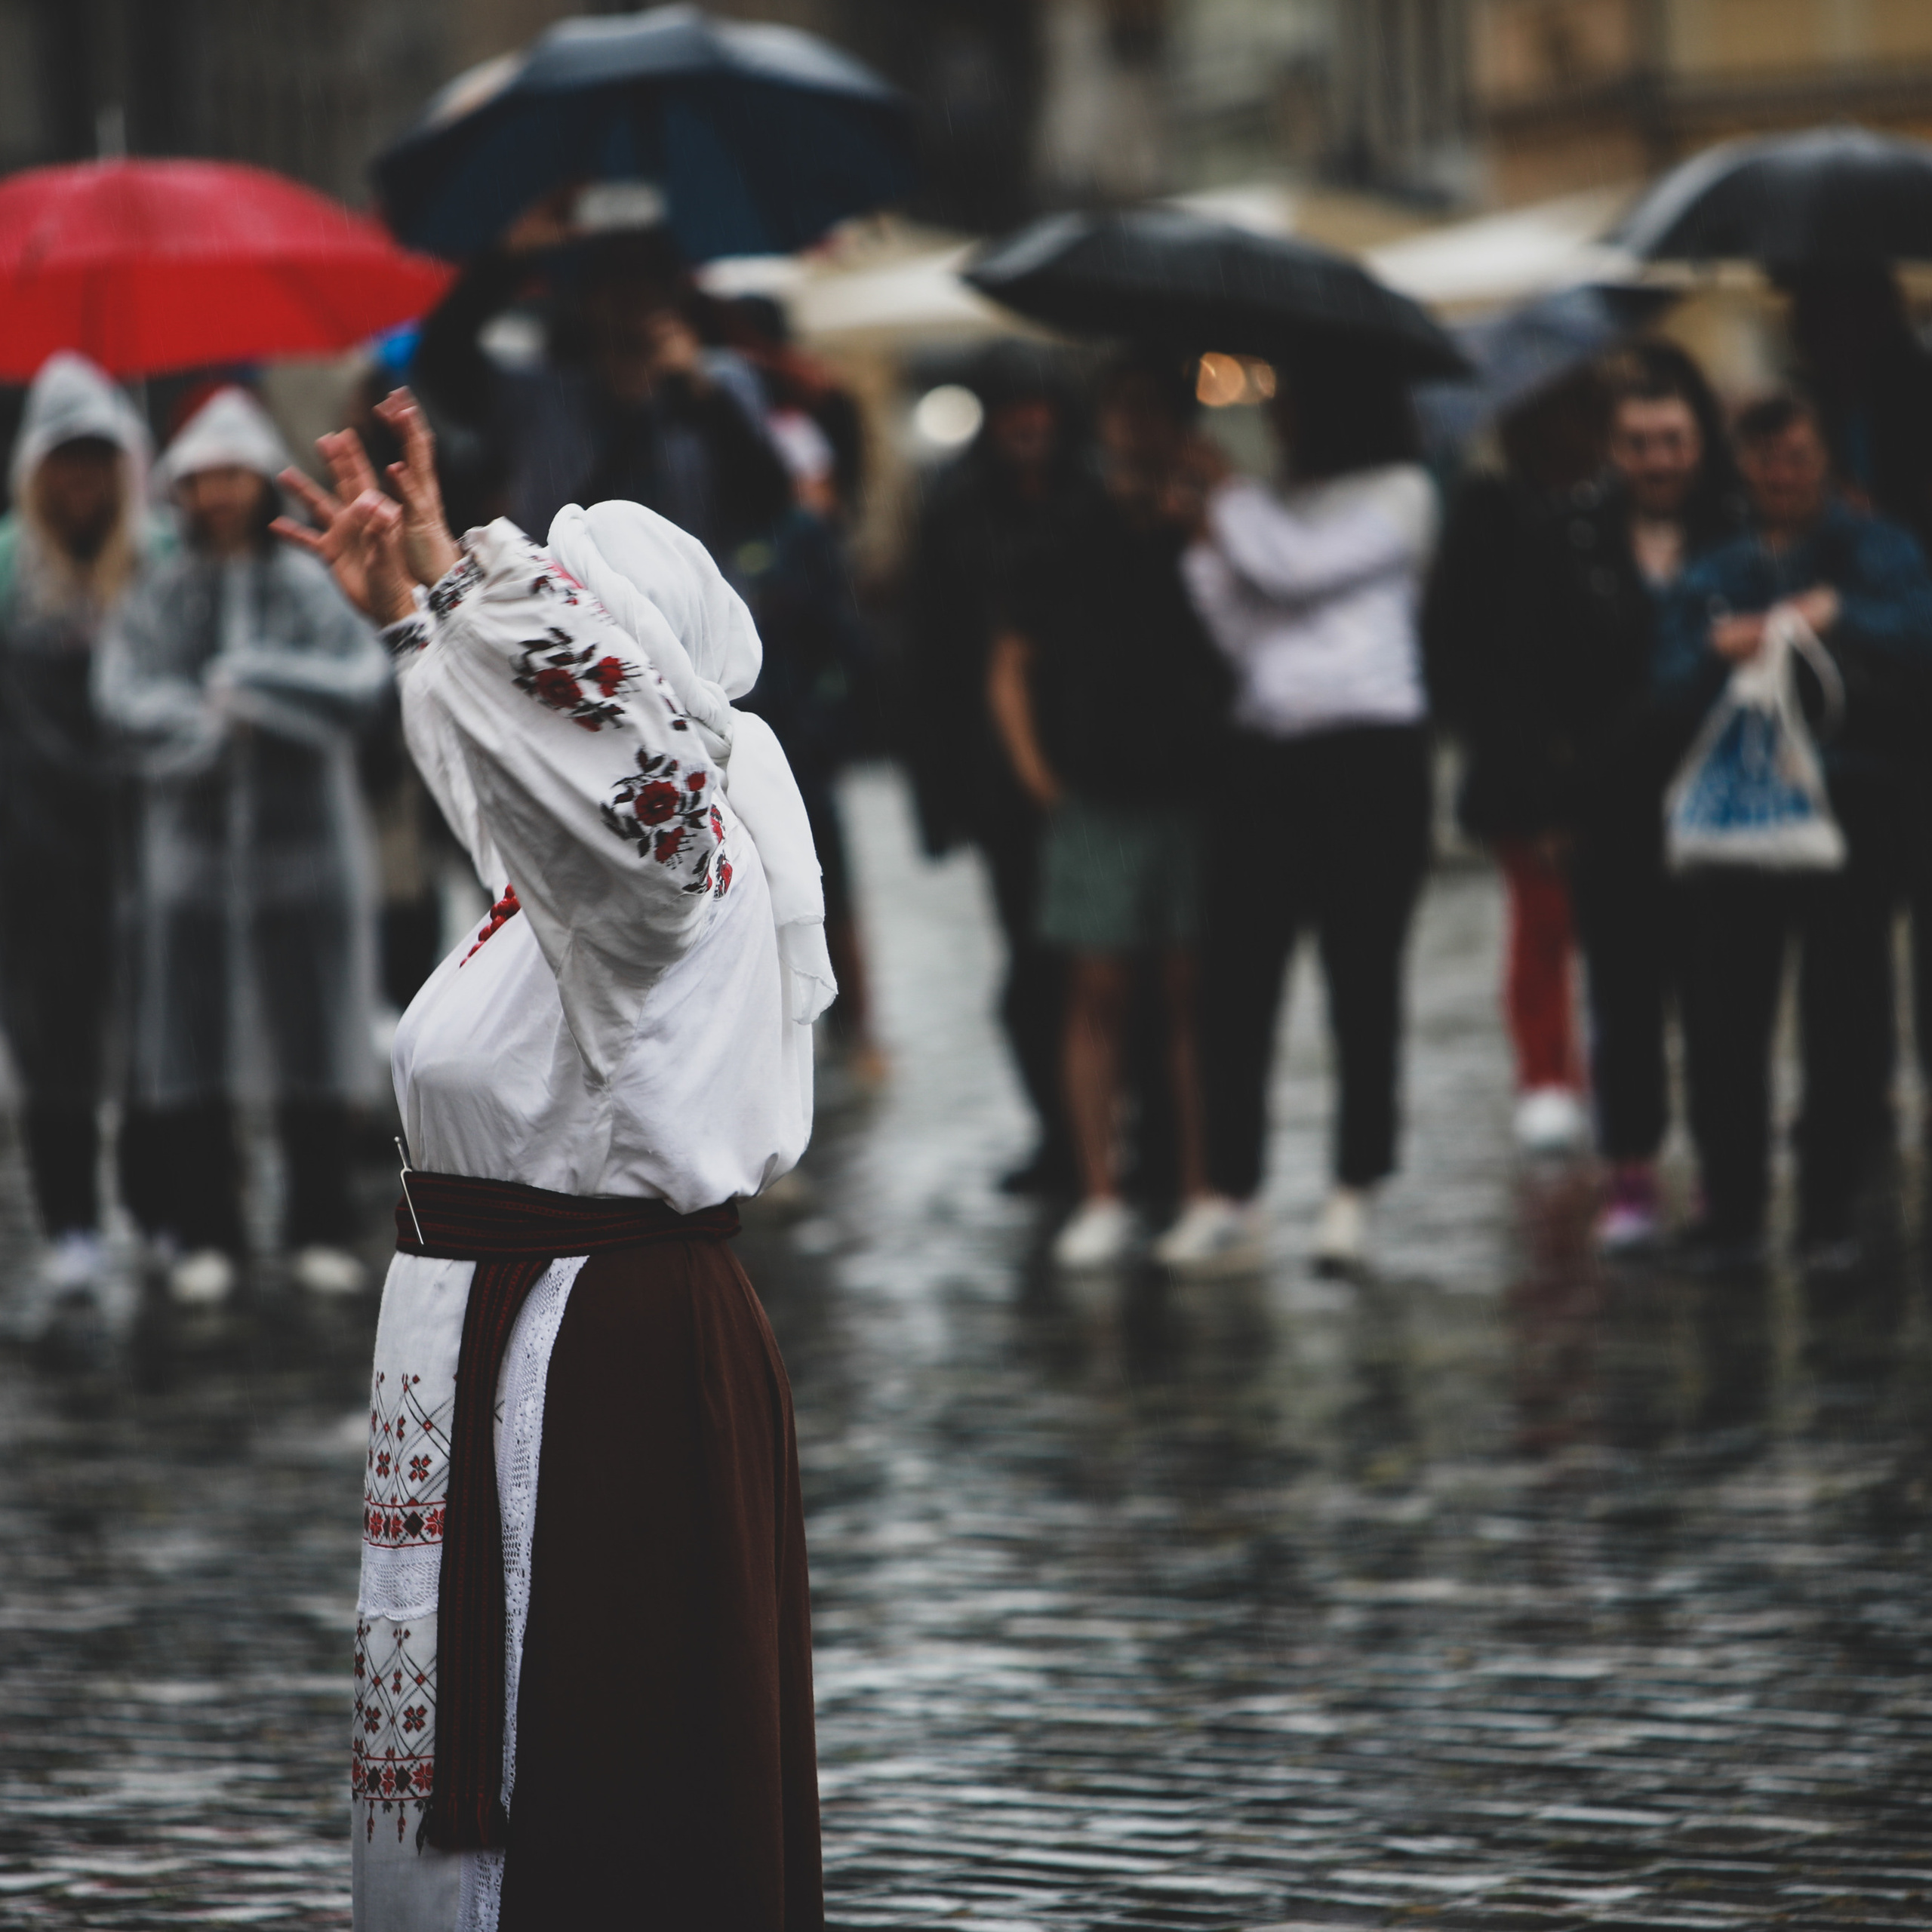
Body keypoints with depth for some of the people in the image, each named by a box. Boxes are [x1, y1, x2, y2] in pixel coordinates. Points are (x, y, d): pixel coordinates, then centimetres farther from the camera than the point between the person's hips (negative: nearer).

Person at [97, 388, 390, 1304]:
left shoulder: (309, 585, 3)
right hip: (190, 830, 0)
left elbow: (362, 676, -9)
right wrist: (214, 723, -17)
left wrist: (253, 686, -13)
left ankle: (320, 1228, 12)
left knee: (313, 1036, 3)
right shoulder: (161, 594, 4)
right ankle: (202, 1234, 10)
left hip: (303, 828, 0)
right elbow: (123, 694, -7)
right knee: (194, 1037, 2)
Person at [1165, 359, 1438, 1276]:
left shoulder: (1399, 495, 2)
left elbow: (1291, 568, -10)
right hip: (1267, 749, 5)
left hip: (1369, 750, -5)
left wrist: (1229, 498, 2)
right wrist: (1205, 545, 0)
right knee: (1235, 970, -2)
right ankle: (1227, 1192, 0)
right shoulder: (1279, 502, 19)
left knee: (1361, 975, -1)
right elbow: (1241, 631, 11)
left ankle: (1352, 1192, 4)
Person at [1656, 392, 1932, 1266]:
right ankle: (1731, 1204, 9)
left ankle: (1830, 1212, 6)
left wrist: (1842, 620, -19)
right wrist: (1716, 654, -13)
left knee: (1846, 1023, -2)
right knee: (1723, 1020, -1)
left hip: (1850, 809, -2)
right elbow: (1672, 691, 8)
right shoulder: (1710, 572, 15)